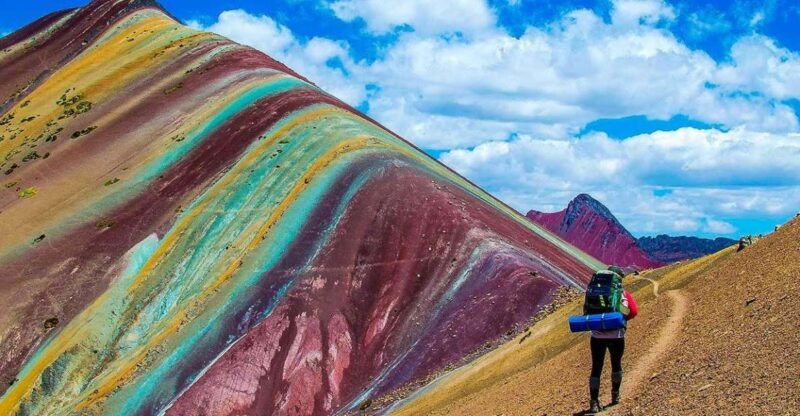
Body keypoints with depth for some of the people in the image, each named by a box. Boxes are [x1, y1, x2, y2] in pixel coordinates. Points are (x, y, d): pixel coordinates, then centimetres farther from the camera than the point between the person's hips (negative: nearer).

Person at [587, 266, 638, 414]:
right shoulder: (623, 293, 1)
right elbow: (634, 311, -7)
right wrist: (623, 319, 6)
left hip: (597, 336, 1)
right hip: (616, 336, -1)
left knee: (596, 368, 3)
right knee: (616, 364, 22)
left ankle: (594, 402, -4)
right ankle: (615, 395, 35)